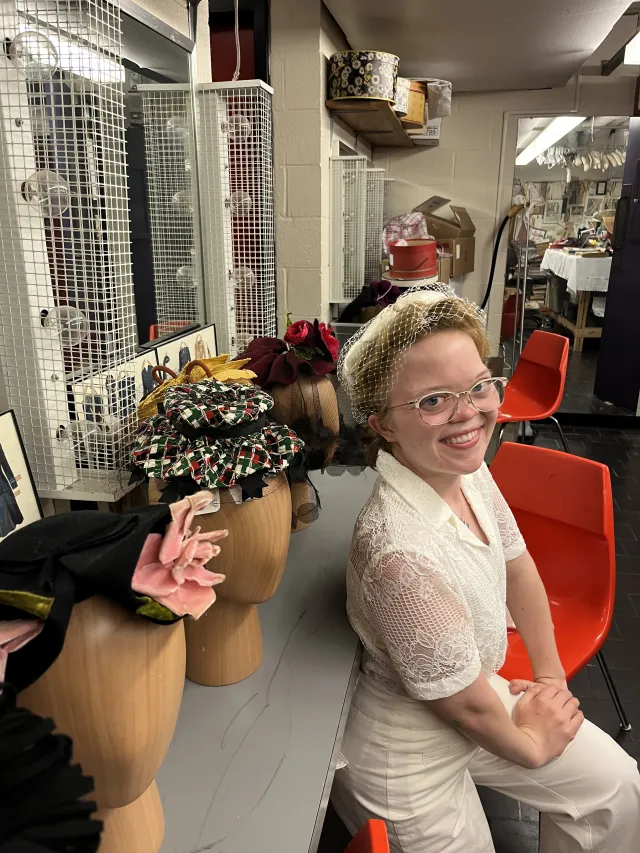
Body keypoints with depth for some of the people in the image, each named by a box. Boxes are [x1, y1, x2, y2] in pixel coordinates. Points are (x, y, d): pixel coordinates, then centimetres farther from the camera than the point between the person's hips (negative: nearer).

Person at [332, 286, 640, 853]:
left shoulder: (469, 469, -15)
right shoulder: (400, 551, -40)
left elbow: (518, 567, 4)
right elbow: (467, 708, -24)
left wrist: (550, 673, 8)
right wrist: (530, 745, -5)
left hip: (481, 687, 7)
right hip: (414, 755, -7)